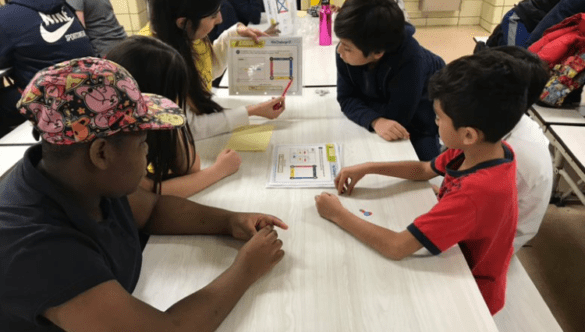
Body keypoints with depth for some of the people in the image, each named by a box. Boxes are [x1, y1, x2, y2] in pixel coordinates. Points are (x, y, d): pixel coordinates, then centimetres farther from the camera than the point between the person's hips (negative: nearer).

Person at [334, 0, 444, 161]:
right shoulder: (346, 52, -26)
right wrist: (375, 121, -42)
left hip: (420, 120, -5)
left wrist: (363, 101, -23)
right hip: (382, 113, 5)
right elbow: (347, 99, -23)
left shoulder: (409, 60, -42)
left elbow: (396, 117, -37)